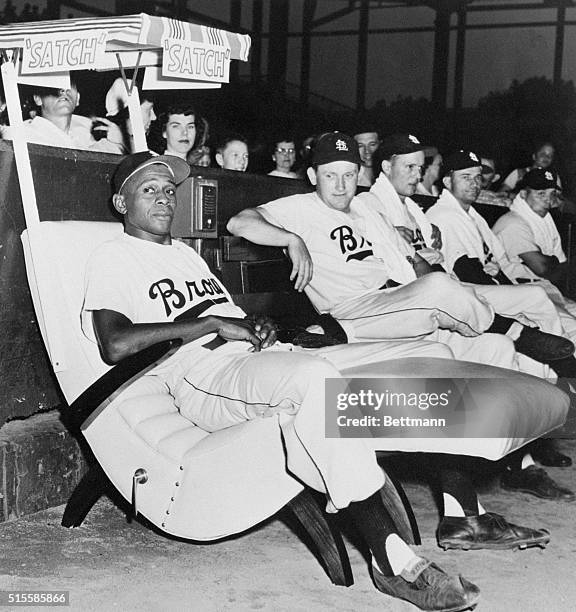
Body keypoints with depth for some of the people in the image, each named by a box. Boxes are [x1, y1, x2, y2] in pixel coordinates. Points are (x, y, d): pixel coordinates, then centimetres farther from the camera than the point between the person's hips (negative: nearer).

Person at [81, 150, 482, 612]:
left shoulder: (186, 253, 32)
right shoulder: (114, 257, 7)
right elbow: (116, 345, -11)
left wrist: (260, 327, 5)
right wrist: (213, 324, -11)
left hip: (265, 361, 9)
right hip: (202, 378, -8)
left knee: (427, 355, -4)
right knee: (314, 376, -42)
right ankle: (392, 560, -38)